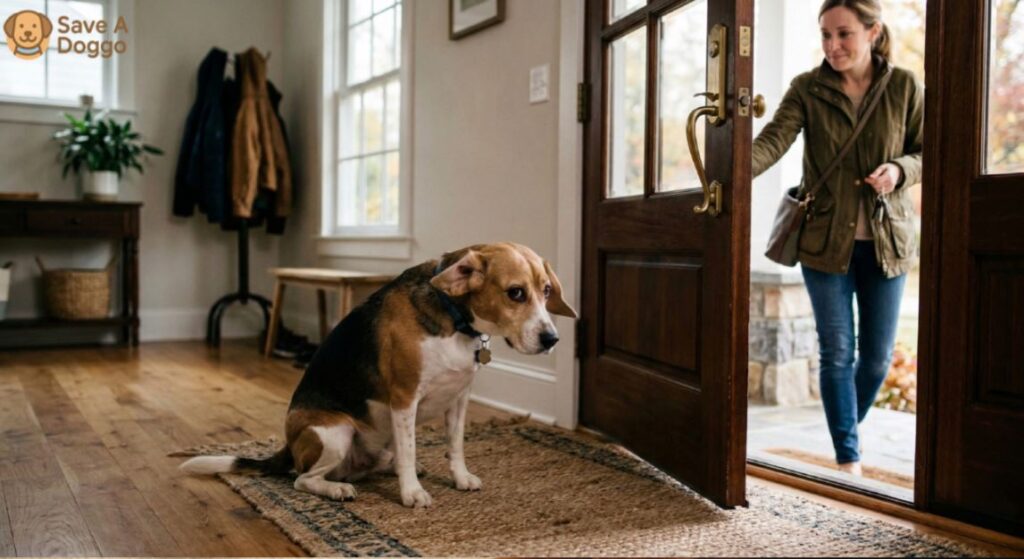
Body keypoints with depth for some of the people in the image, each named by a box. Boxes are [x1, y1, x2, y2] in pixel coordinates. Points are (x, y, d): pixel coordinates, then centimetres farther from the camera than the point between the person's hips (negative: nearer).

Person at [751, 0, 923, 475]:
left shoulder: (905, 88, -1)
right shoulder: (806, 89, -4)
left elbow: (928, 151, 6)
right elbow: (773, 140, -19)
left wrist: (899, 169, -17)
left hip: (887, 240, 2)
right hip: (825, 240, -1)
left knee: (878, 354, 9)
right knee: (836, 351, 1)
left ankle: (848, 429, 36)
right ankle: (848, 457, 13)